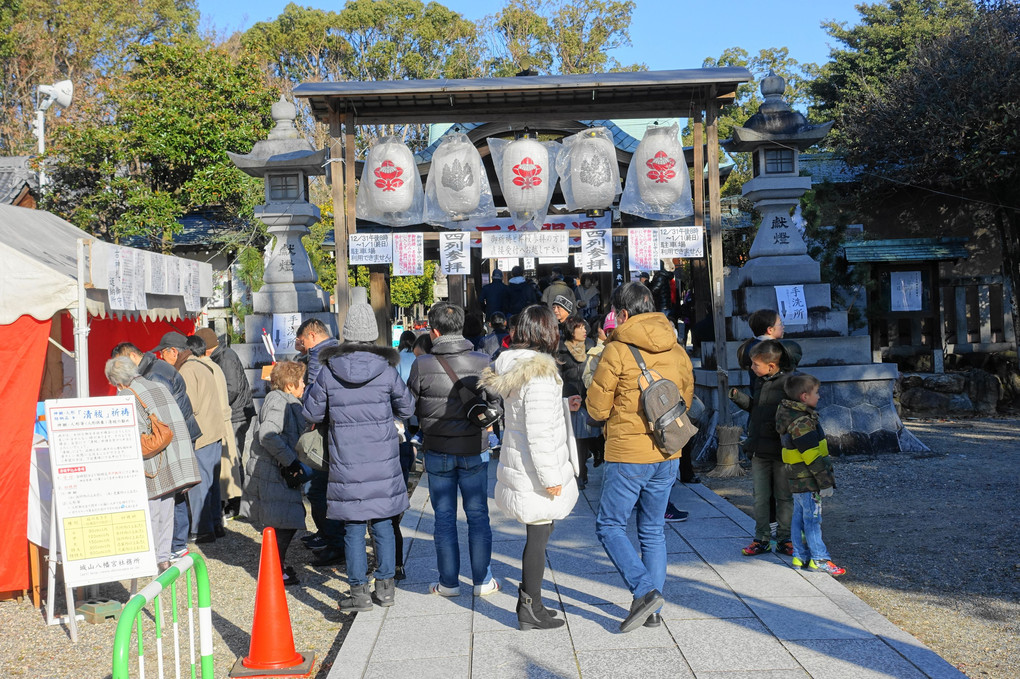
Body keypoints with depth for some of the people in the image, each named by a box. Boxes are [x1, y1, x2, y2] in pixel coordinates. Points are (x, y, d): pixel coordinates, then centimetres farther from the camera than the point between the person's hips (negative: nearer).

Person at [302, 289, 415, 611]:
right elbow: (407, 408, 4)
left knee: (353, 527, 7)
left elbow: (312, 413, 1)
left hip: (347, 462, -1)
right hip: (383, 462, 1)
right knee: (382, 523, 13)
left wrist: (311, 388, 20)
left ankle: (360, 592, 10)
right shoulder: (386, 370, -7)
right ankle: (386, 587, 19)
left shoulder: (329, 372, -8)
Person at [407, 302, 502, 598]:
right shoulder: (483, 362, -9)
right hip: (475, 450, 1)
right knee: (478, 515, 11)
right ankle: (482, 580, 16)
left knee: (444, 517, 10)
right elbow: (496, 404, 0)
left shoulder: (422, 365, -11)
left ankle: (449, 582, 17)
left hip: (438, 453, 0)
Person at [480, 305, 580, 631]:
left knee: (538, 532, 19)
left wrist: (562, 405, 20)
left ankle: (528, 600, 30)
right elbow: (538, 430, -24)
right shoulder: (539, 371, -21)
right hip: (535, 470, -9)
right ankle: (530, 611, 13)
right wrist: (549, 477, -19)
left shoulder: (511, 366, 8)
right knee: (539, 535, 2)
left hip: (517, 463, 9)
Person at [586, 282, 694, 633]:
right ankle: (652, 610, 17)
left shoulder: (617, 351, -12)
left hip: (628, 454, -6)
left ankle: (645, 591, -8)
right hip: (667, 454, 6)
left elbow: (597, 409, -7)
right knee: (653, 530, 15)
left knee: (610, 525, 7)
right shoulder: (677, 350, 5)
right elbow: (686, 398, 16)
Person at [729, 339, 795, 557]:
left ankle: (784, 539, 18)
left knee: (784, 497, 7)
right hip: (759, 451, 7)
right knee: (760, 497, 10)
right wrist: (739, 397, 8)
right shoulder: (761, 383, 10)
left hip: (781, 452, -6)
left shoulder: (788, 383, -13)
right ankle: (762, 539, 18)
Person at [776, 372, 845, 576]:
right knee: (812, 518, -2)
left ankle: (800, 556, 22)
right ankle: (819, 559, 6)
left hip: (797, 479, 10)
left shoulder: (790, 415, 10)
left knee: (799, 517, 14)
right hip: (808, 481, -10)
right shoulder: (802, 422, -22)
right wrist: (825, 482, -18)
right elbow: (813, 456, -23)